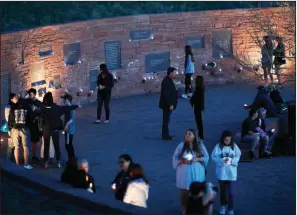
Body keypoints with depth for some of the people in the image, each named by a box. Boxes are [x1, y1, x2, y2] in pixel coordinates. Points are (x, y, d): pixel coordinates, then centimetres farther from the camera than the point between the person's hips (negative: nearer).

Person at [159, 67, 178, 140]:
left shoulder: (168, 80, 11)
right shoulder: (166, 82, -22)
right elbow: (166, 94, -26)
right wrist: (170, 104, -25)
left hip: (168, 104, 11)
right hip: (167, 105, -11)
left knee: (166, 120, 16)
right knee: (166, 120, -3)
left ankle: (165, 135, 24)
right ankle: (165, 136, 3)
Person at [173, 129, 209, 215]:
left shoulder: (200, 145, 2)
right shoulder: (181, 145, -1)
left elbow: (206, 157, 4)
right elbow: (175, 158, 2)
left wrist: (198, 159, -13)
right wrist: (183, 161, -16)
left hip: (197, 173, 1)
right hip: (184, 173, 0)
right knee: (184, 191, 0)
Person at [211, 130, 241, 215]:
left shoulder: (234, 146, -4)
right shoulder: (218, 146, -8)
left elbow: (238, 157, -1)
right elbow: (214, 157, -10)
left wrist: (231, 161, -19)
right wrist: (223, 160, -22)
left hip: (231, 173, -1)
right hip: (221, 172, 1)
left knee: (230, 191, -3)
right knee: (223, 190, 17)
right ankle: (223, 205, 37)